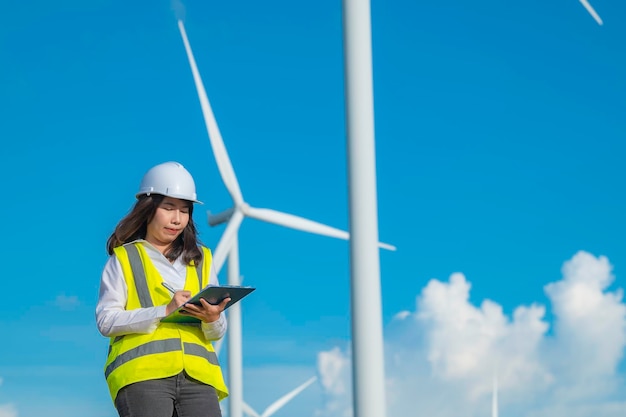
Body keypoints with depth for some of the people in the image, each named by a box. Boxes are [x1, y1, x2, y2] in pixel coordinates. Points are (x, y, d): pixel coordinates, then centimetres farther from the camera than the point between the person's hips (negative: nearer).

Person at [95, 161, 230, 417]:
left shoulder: (200, 260, 23)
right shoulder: (124, 259, 12)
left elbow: (218, 332, 19)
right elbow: (106, 320, -2)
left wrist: (212, 320, -6)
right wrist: (164, 311, -12)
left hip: (197, 374, 3)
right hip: (142, 372, -3)